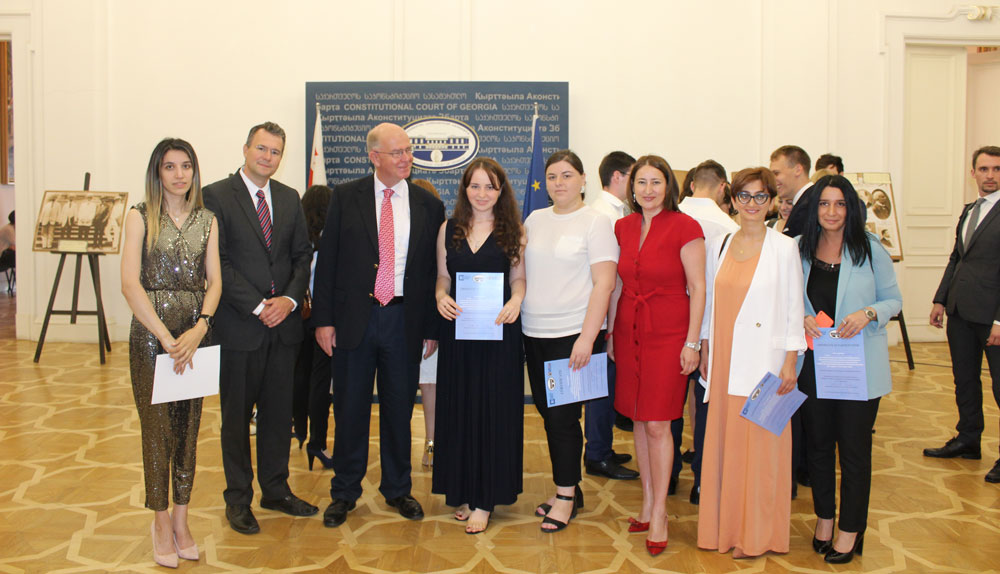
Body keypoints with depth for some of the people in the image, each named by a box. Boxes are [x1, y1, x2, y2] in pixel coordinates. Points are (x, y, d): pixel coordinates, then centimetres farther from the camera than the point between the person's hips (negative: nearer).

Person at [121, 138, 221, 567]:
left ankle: (181, 518, 21)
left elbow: (214, 281, 3)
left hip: (196, 330, 3)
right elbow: (130, 283, -9)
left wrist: (200, 327, -14)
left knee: (189, 424, 8)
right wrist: (166, 336, -16)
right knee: (156, 424, 2)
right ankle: (161, 521, 17)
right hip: (150, 331, -3)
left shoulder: (207, 220, 8)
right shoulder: (140, 217, 0)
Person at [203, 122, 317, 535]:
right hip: (239, 325, -4)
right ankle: (238, 498, 22)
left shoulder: (290, 198, 11)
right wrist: (257, 306, -14)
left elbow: (303, 255, 10)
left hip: (284, 323, 5)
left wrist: (290, 298, -6)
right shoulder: (216, 196, -5)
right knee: (237, 414, 7)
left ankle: (275, 489, 27)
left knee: (279, 410, 12)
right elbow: (217, 261, -10)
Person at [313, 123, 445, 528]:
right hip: (354, 317, -1)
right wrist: (323, 319, -5)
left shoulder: (428, 205, 4)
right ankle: (344, 492, 26)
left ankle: (397, 489, 29)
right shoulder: (346, 197, 1)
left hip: (404, 320, 1)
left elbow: (434, 270, 5)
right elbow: (327, 261, 0)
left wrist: (433, 327, 3)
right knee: (350, 408, 9)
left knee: (400, 408, 11)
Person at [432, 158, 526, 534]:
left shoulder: (513, 231, 3)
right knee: (458, 408, 7)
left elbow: (519, 278, 3)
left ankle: (485, 500, 9)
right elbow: (442, 277, 11)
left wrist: (515, 301, -17)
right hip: (458, 329, 3)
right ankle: (463, 491, 21)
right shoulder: (448, 230, 8)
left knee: (494, 410, 1)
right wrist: (441, 297, -9)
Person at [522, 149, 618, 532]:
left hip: (574, 335, -6)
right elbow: (521, 272, 17)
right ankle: (567, 488, 25)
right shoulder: (535, 220, 12)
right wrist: (514, 311, 7)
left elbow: (604, 284, -11)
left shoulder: (596, 222, -5)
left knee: (563, 416, -3)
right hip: (535, 334, 6)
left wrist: (586, 338, -17)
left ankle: (567, 496, 13)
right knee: (547, 413, 10)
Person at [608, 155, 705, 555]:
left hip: (668, 334, -5)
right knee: (639, 421, 11)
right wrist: (610, 331, 13)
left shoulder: (685, 227, -8)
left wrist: (692, 342, -11)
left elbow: (697, 288, -8)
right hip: (629, 331, 5)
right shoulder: (623, 228, 7)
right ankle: (648, 503, 24)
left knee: (657, 424, -4)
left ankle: (658, 515, 9)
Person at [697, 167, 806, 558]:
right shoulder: (717, 246, 8)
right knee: (722, 441, 8)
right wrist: (705, 350, 9)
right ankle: (723, 525, 22)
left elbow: (794, 307, -2)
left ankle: (757, 533, 16)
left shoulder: (784, 248, -2)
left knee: (760, 441, 1)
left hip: (765, 360, -3)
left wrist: (790, 361, -7)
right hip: (724, 360, 4)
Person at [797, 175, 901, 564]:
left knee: (854, 449, 5)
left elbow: (893, 300, 1)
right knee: (819, 444, 13)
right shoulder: (799, 250, 1)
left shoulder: (871, 250, -4)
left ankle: (850, 530, 20)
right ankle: (824, 518, 31)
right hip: (813, 366, 2)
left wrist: (868, 314, -18)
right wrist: (801, 319, -11)